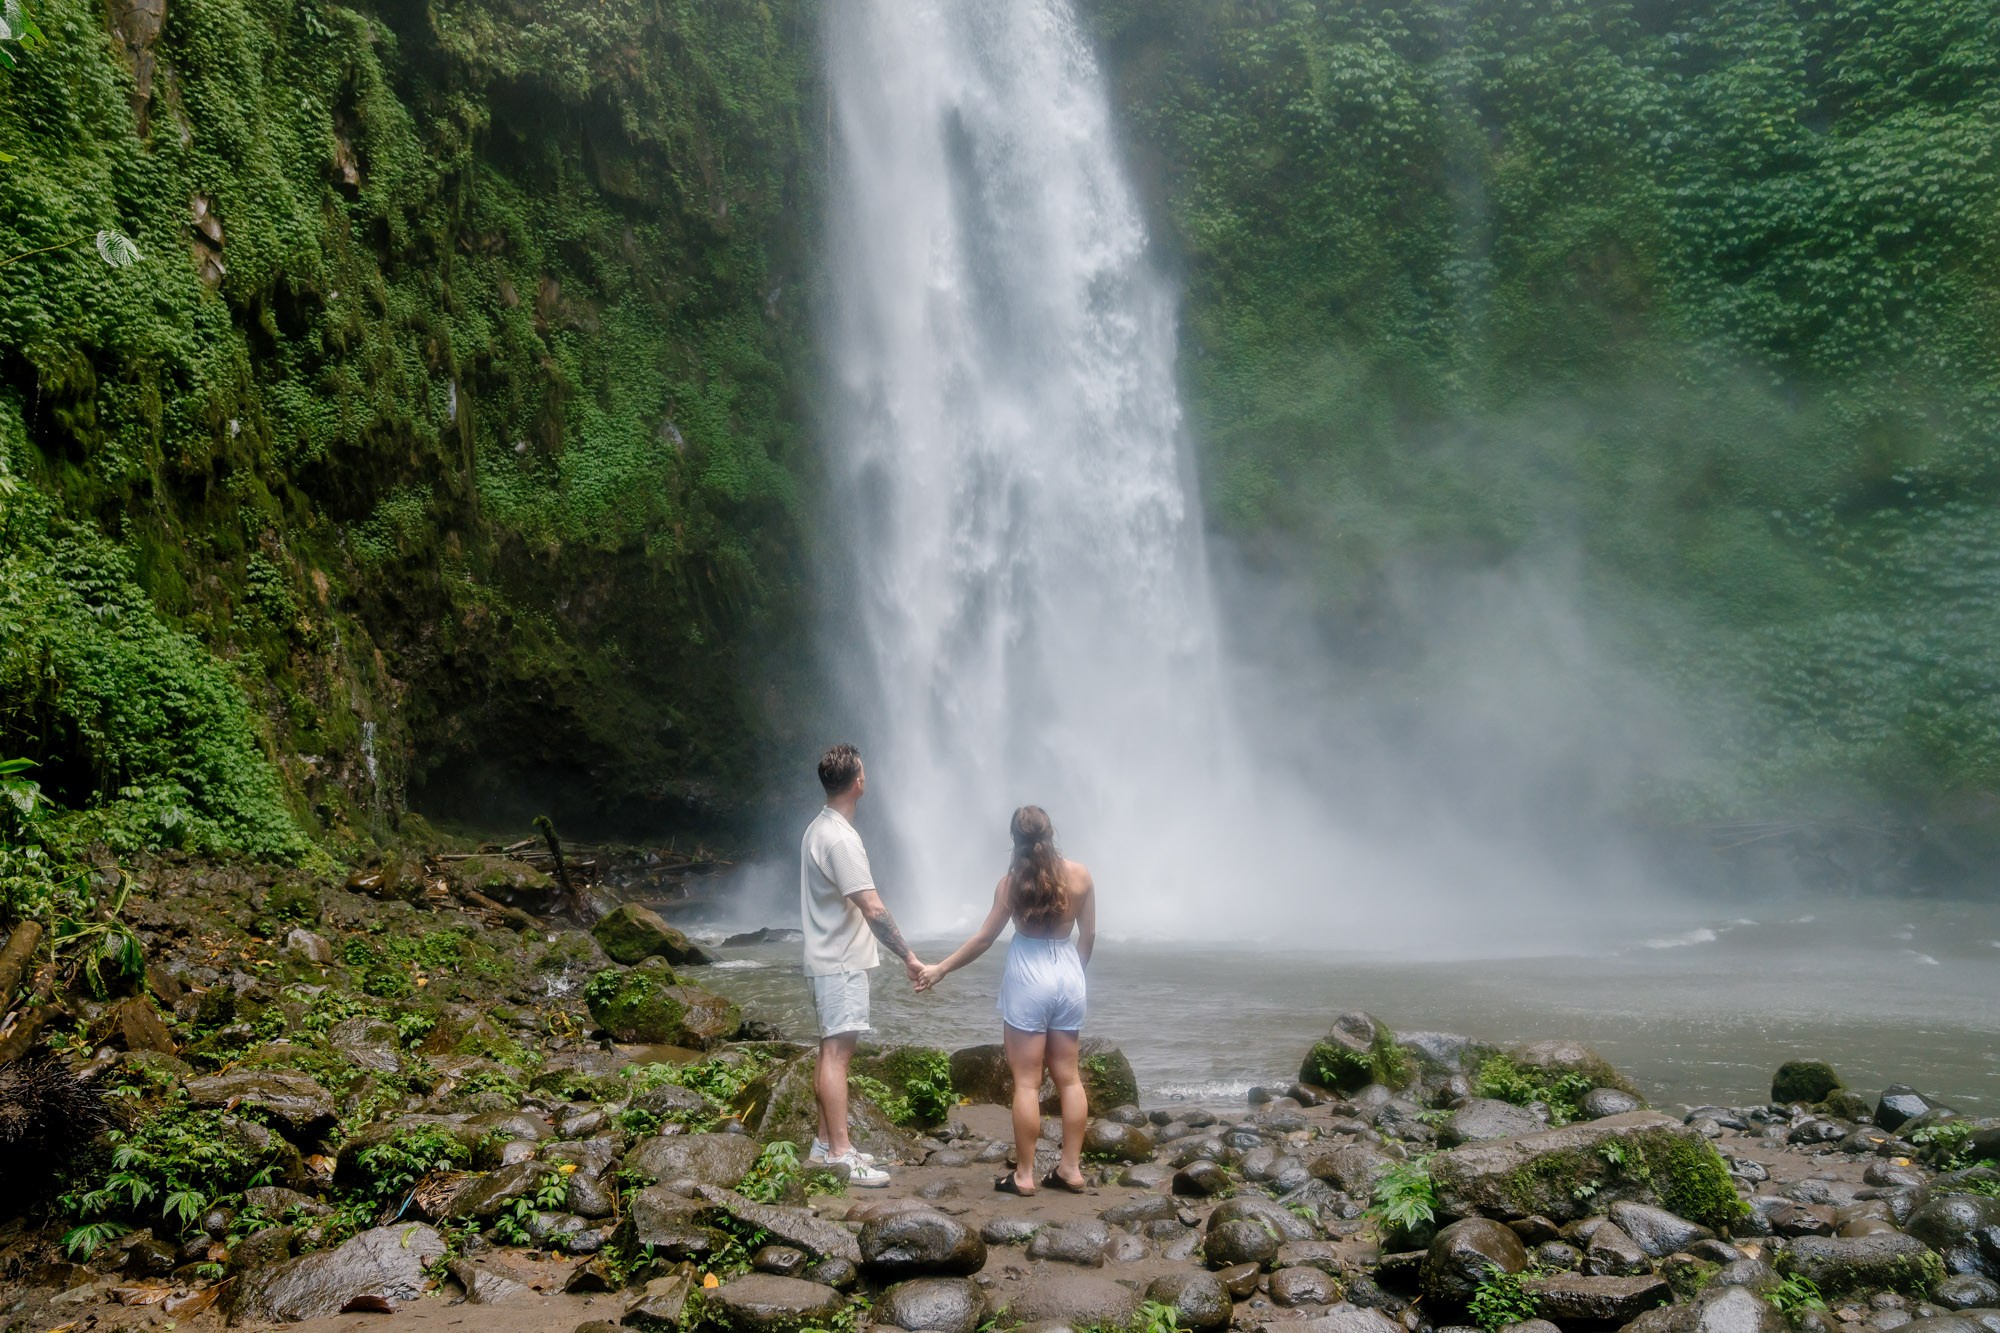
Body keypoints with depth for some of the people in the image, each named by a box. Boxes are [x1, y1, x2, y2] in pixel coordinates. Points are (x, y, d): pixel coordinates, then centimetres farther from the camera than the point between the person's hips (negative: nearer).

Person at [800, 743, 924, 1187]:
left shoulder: (819, 829, 12)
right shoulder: (840, 839, -20)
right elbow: (873, 909, -24)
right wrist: (908, 957, -20)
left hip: (830, 960, 10)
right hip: (841, 964, -10)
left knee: (832, 1051, 14)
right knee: (837, 1052, -9)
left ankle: (826, 1142, 21)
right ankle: (840, 1155, -9)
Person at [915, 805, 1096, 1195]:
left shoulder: (1012, 881, -9)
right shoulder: (1079, 874, -3)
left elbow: (985, 938, -5)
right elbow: (1088, 935, 4)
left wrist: (941, 969, 5)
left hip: (1027, 980, -3)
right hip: (1069, 976, 3)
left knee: (1027, 1082, 2)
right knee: (1068, 1077, 12)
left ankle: (1024, 1175, 6)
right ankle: (1071, 1169, 15)